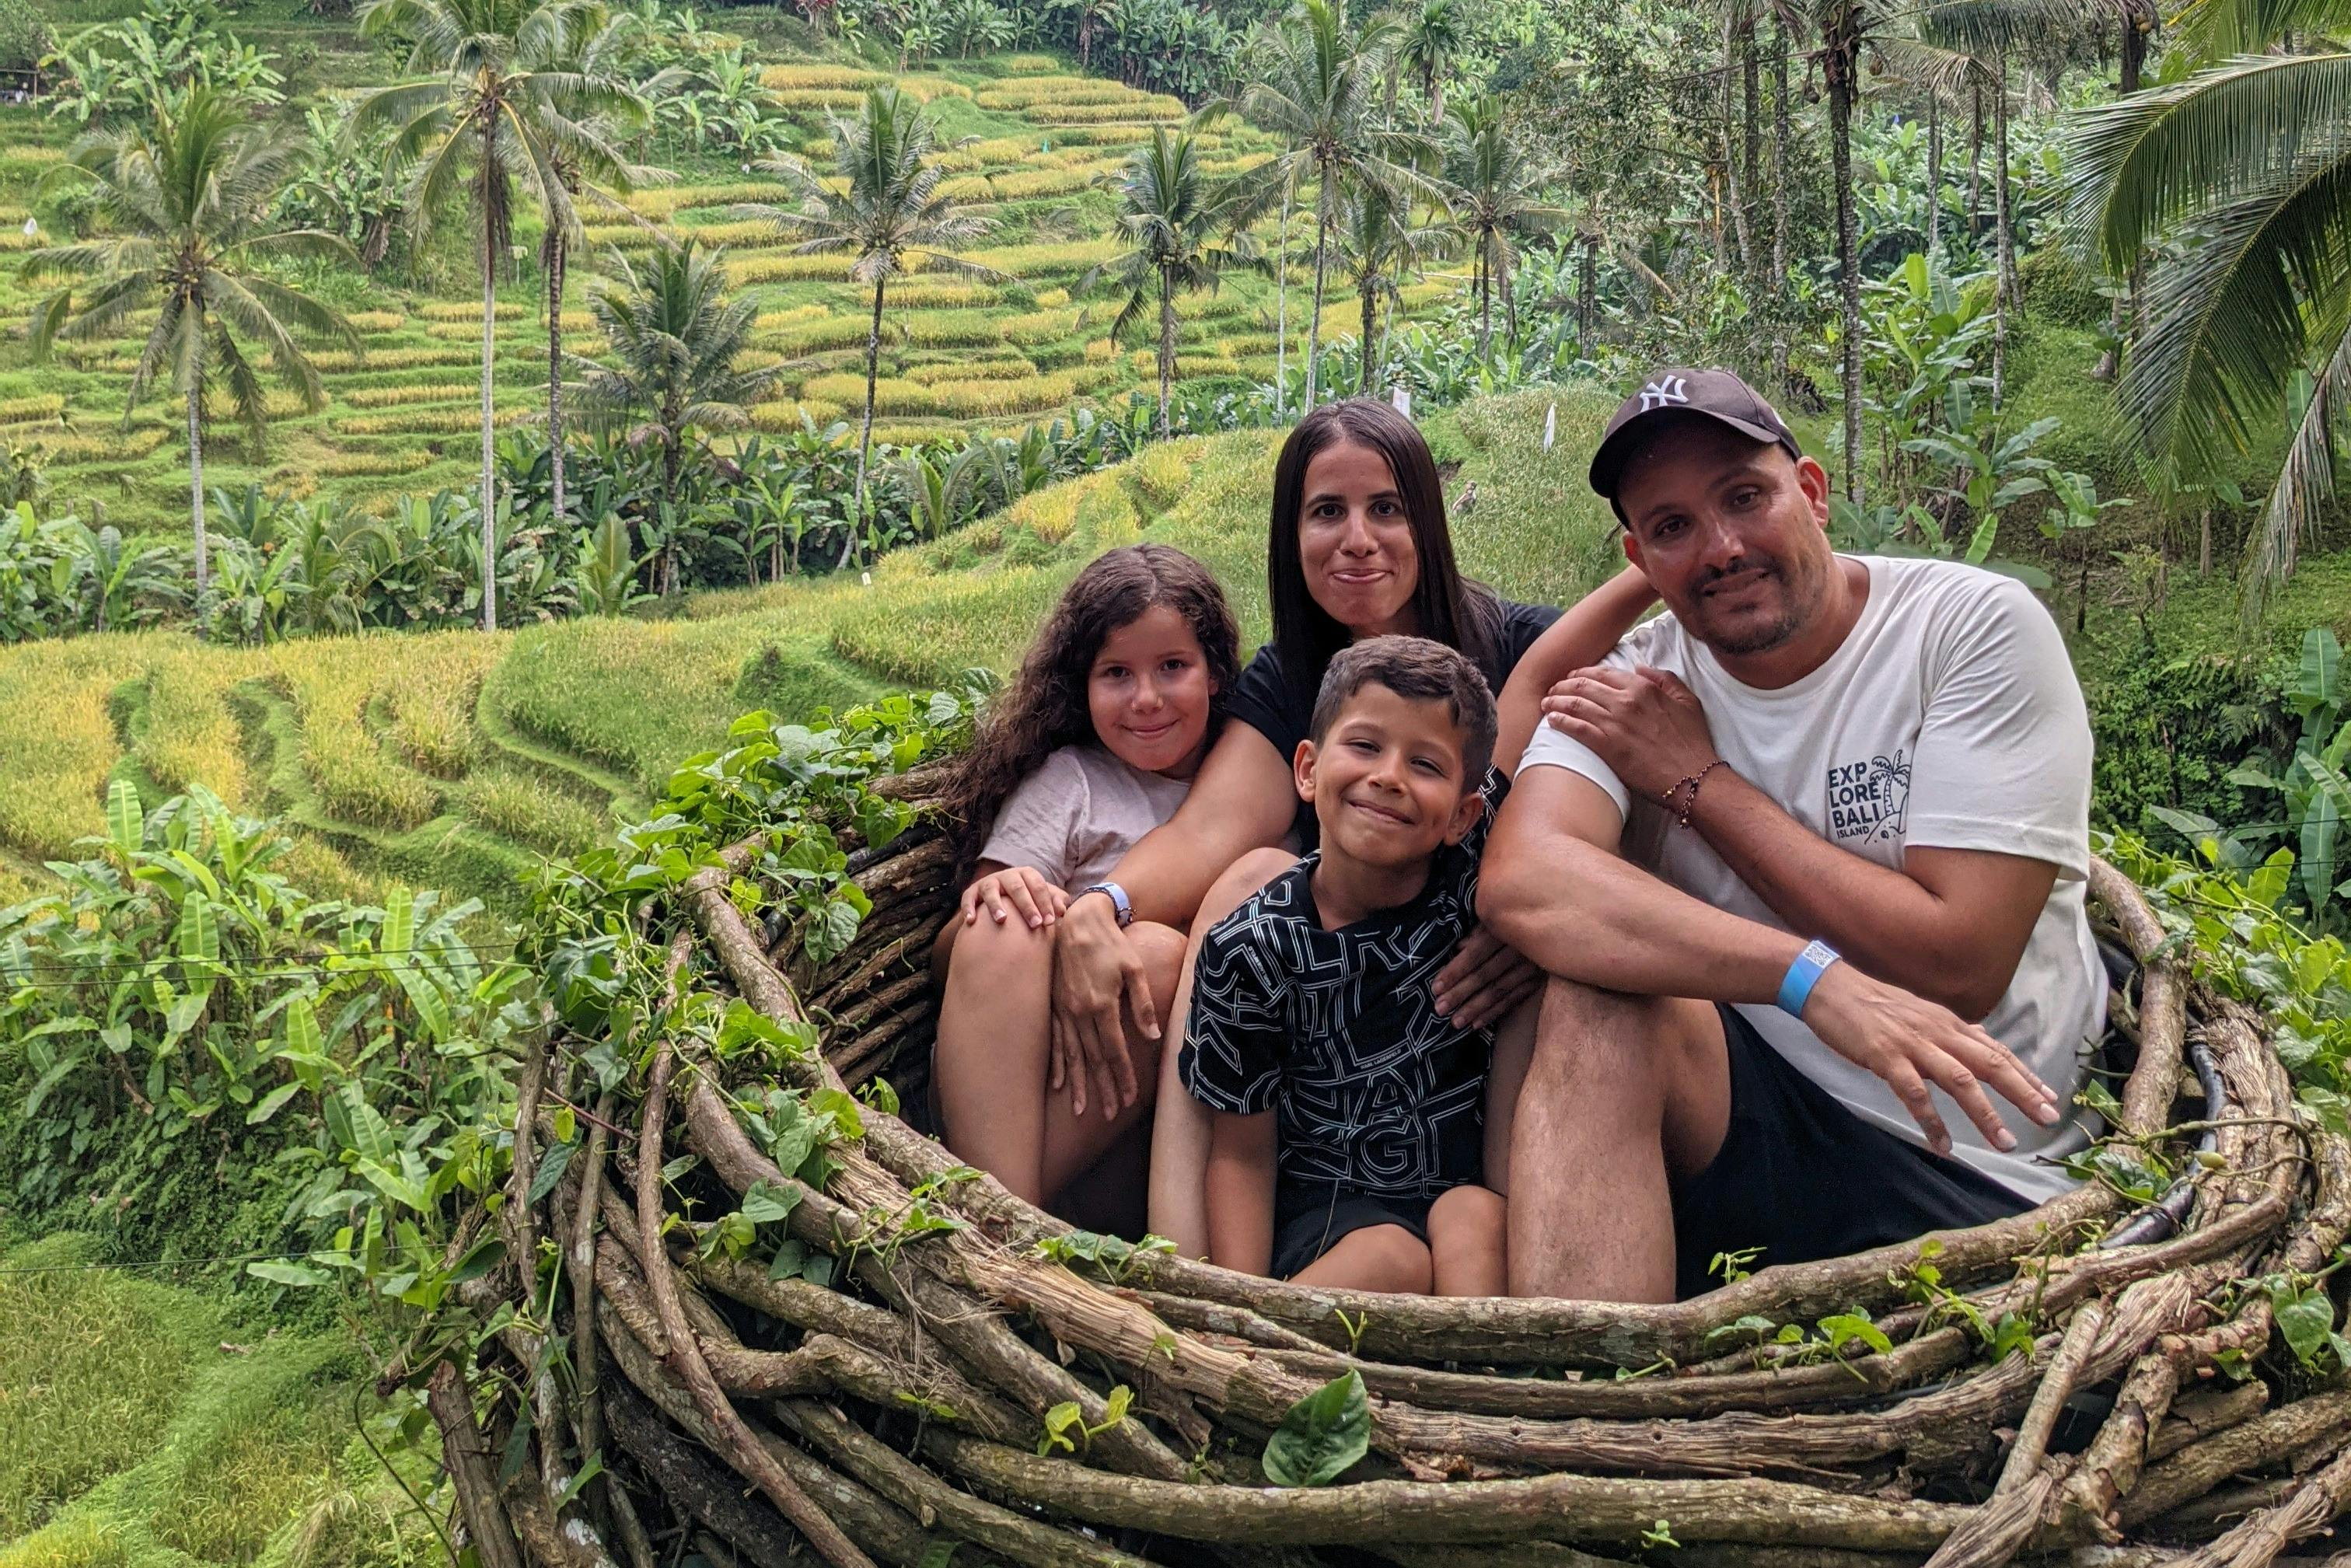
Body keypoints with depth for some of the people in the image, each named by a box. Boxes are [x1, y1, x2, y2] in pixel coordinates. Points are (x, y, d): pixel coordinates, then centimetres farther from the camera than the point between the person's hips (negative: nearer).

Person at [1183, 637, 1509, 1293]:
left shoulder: (1478, 894, -9)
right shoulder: (1248, 948, -9)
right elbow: (1243, 1149, -4)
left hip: (1468, 1188, 1)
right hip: (1325, 1207, -1)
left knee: (1473, 1218, -30)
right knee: (1390, 1258, -30)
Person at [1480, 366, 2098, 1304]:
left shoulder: (1977, 627, -7)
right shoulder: (1638, 683, 0)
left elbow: (1959, 962, -17)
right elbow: (1519, 884, -22)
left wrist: (1697, 781, -10)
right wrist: (1813, 977, -35)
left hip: (1975, 1182, -2)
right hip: (1745, 1117, 2)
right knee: (1593, 1006, -28)